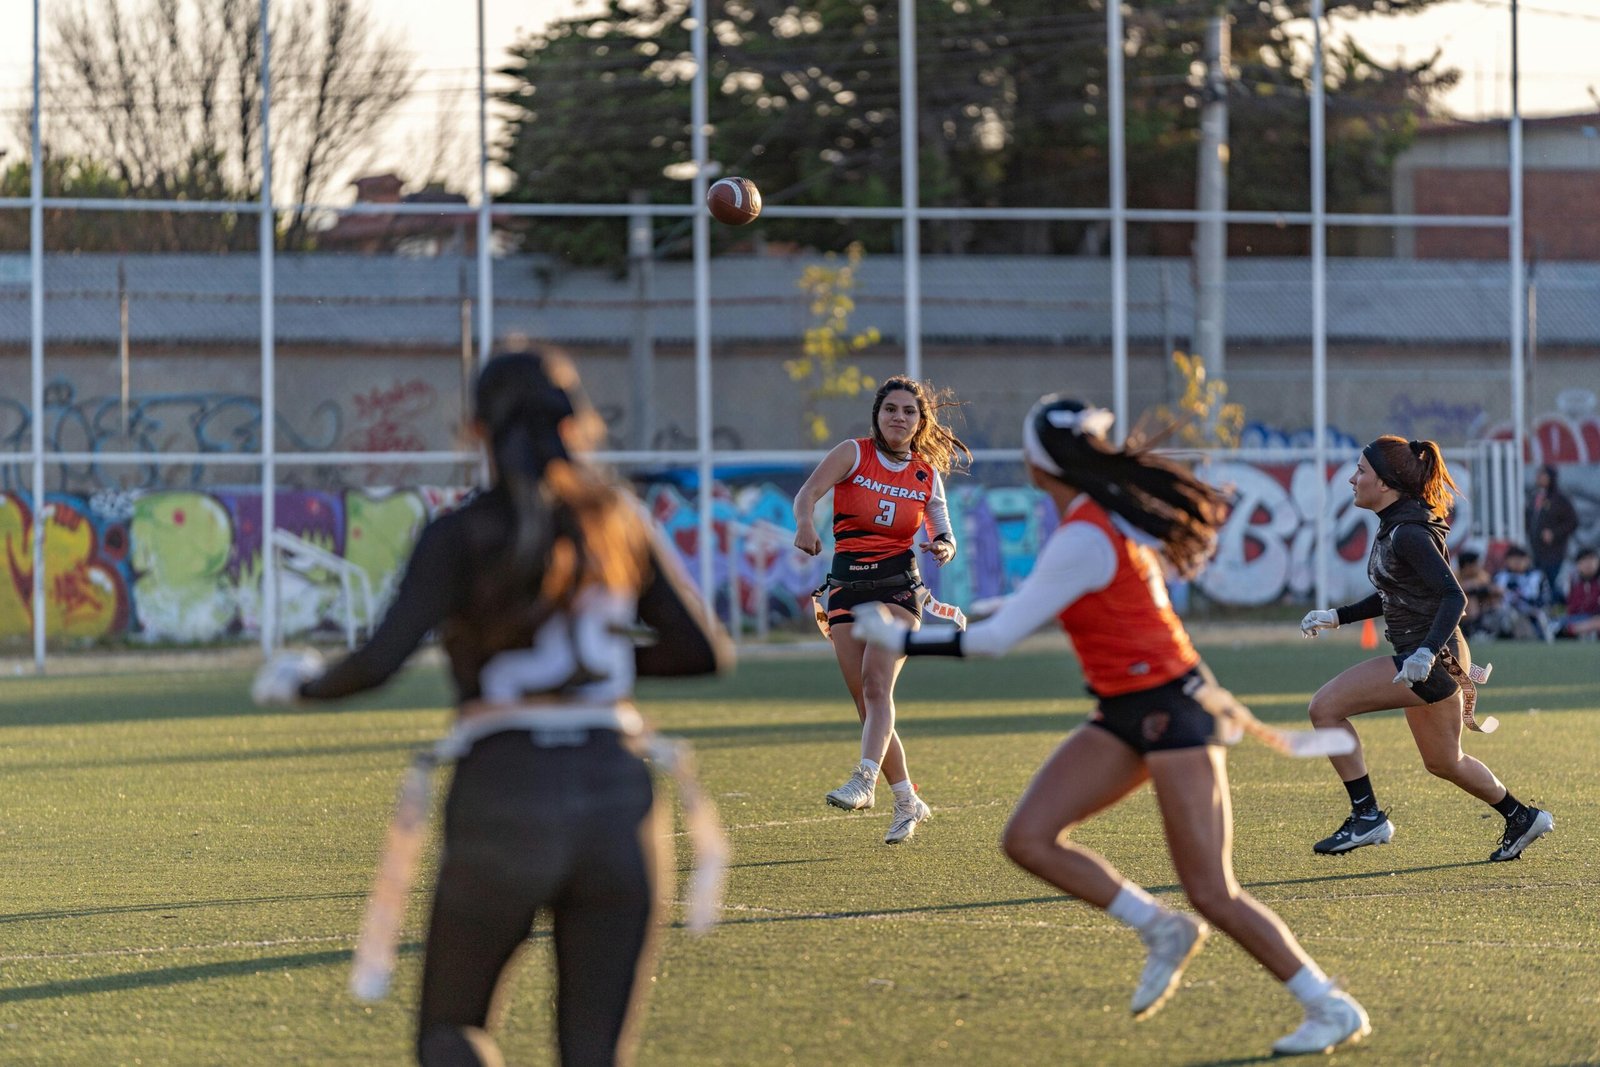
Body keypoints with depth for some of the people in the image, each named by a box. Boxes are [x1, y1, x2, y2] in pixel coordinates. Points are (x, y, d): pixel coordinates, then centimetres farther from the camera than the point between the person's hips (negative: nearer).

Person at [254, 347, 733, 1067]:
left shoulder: (462, 534, -2)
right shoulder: (618, 519, 9)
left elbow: (380, 661, -12)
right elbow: (706, 650, 11)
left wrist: (300, 685, 7)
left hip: (504, 808, -3)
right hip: (618, 799, 3)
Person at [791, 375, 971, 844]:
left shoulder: (928, 475, 6)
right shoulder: (853, 454, 1)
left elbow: (945, 537, 10)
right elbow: (808, 492, -14)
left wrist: (944, 549, -15)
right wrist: (804, 522, -37)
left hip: (898, 584, -1)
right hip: (847, 587, 1)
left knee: (876, 682, -24)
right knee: (866, 702, 2)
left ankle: (864, 780, -36)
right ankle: (907, 802, 14)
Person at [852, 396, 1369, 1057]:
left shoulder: (1082, 541, -21)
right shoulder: (1113, 506, 4)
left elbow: (995, 638, -19)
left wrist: (903, 640, -10)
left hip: (1168, 709, -9)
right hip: (1125, 713, 9)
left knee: (1212, 896, -8)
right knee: (1028, 840, -3)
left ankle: (1332, 1009, 2)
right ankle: (1160, 930, 7)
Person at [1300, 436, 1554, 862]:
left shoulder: (1409, 533, -20)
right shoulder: (1394, 527, 10)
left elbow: (1453, 597, -26)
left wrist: (1427, 652, -39)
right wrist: (1337, 617, 17)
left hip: (1430, 660, -10)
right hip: (1423, 657, 10)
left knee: (1325, 706, -16)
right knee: (1444, 762, 25)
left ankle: (1366, 817, -10)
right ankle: (1521, 818, 41)